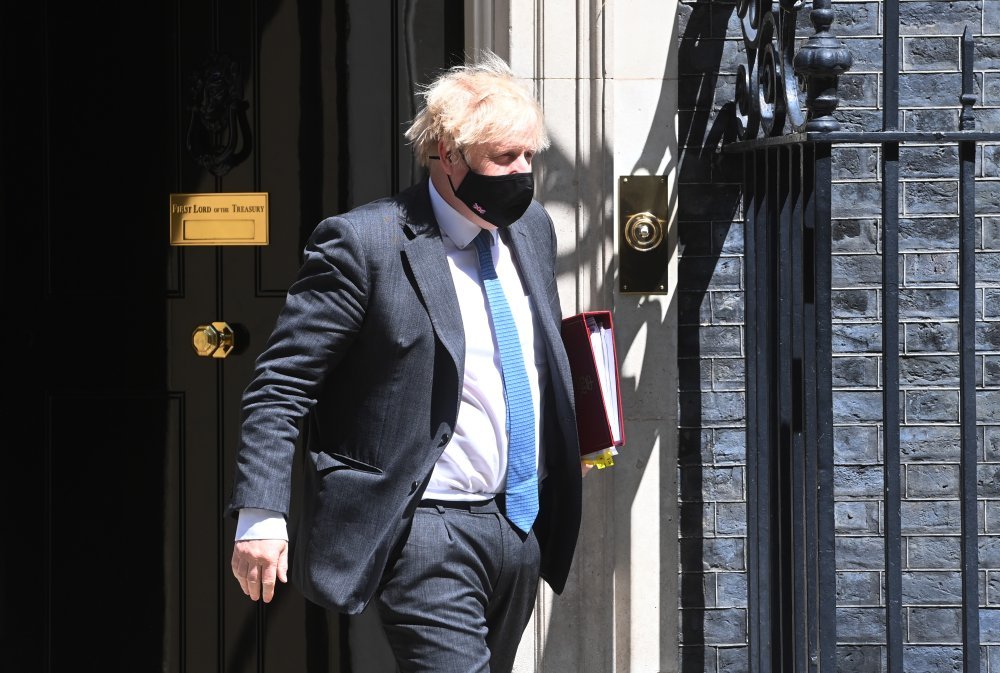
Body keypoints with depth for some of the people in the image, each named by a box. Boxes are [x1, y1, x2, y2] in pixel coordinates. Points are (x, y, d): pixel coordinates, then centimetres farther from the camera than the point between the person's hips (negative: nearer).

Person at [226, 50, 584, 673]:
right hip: (427, 535, -7)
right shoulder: (364, 243, -12)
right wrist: (260, 516, -19)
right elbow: (281, 385, -13)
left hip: (524, 525, 7)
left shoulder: (532, 229, 10)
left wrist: (570, 440, 10)